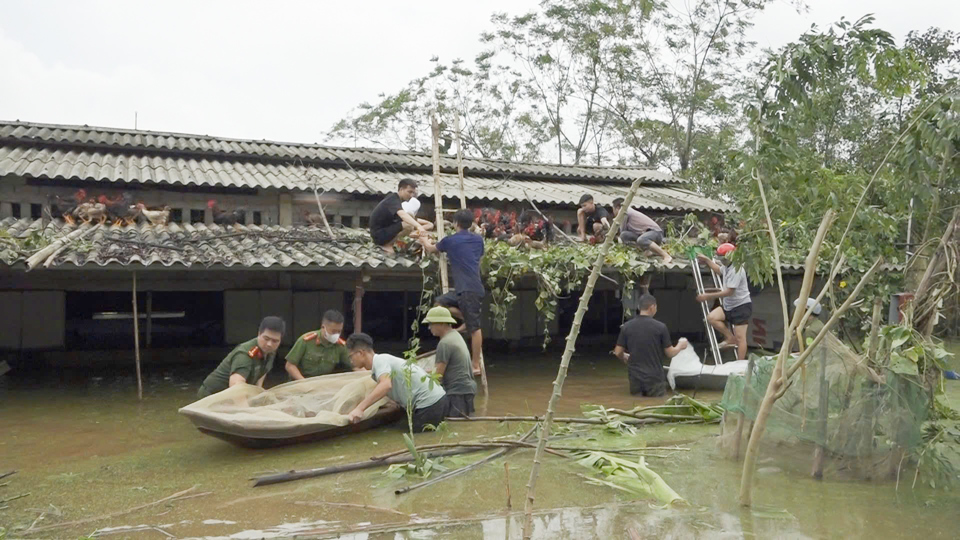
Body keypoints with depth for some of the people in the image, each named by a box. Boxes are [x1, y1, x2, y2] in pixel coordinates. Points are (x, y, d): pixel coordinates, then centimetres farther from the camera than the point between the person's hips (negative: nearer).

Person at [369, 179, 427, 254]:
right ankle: (387, 245, -9)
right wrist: (418, 226, -54)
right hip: (379, 234, -10)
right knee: (409, 224, -26)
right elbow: (403, 214, -41)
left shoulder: (395, 199, 10)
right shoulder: (393, 200, -20)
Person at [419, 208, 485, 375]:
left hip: (467, 290, -7)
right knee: (439, 303, 16)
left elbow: (431, 249, 18)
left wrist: (425, 241, 42)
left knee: (474, 327, -5)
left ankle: (476, 365, -1)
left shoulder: (450, 240, -1)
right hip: (475, 288, 7)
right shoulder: (478, 240, 13)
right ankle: (465, 318, 11)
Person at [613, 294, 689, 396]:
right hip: (655, 377, -3)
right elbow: (670, 353, -1)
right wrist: (680, 345, 19)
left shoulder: (626, 326, -1)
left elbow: (618, 353, 3)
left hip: (635, 378, 3)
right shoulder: (660, 327, -9)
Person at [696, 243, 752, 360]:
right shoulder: (727, 266, 7)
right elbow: (719, 270, 34)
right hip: (729, 305, 9)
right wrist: (707, 259, 33)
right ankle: (731, 338, 6)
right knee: (711, 317, -7)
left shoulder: (736, 270, -23)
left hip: (742, 306, -9)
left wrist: (708, 296, -22)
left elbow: (729, 291, -26)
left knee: (740, 337, -6)